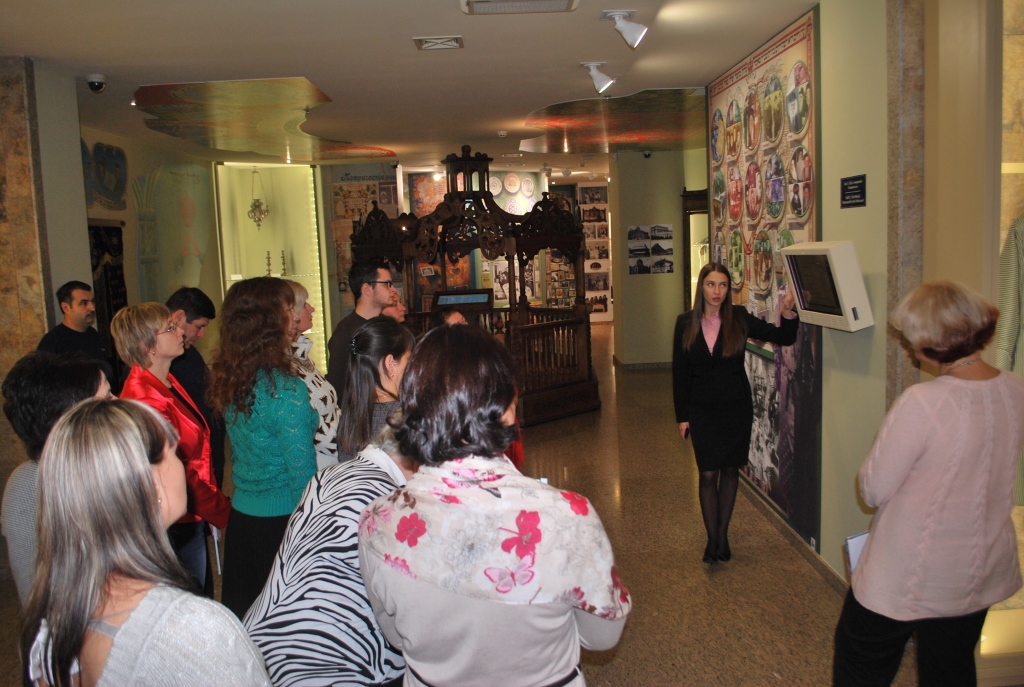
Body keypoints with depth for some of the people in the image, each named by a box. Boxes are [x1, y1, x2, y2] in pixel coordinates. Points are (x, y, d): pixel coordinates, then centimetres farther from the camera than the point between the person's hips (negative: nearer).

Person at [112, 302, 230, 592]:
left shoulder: (167, 384, 8)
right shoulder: (146, 400, -22)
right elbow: (178, 474, -21)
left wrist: (217, 503, 11)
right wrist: (225, 511, -13)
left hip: (192, 521, 9)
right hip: (177, 527, -9)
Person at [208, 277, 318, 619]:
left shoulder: (227, 378, 1)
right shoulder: (284, 387, -21)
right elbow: (302, 470, -18)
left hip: (242, 511, 7)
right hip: (283, 515, -7)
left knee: (243, 610, 17)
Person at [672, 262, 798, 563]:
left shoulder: (739, 318, -5)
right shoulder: (686, 323, -3)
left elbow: (784, 337, -4)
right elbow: (679, 373, 1)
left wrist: (788, 313, -24)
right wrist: (682, 416, 0)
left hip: (736, 408, 0)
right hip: (702, 411, 0)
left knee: (730, 470, 11)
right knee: (708, 475, 1)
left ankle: (723, 534, 25)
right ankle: (712, 539, 16)